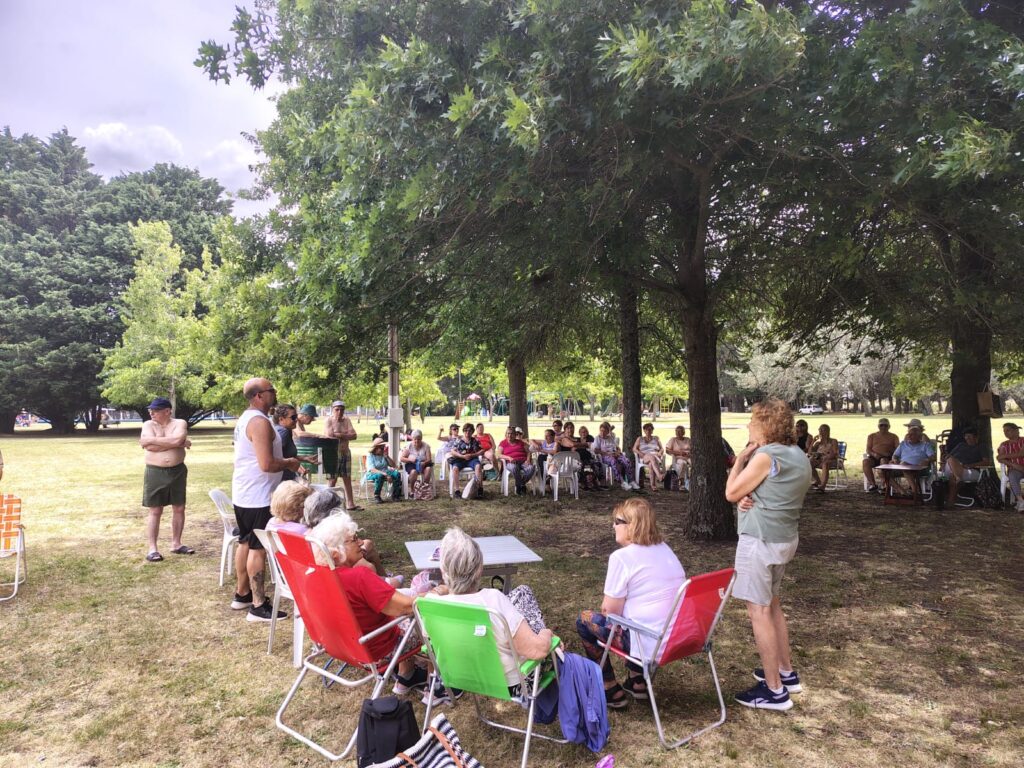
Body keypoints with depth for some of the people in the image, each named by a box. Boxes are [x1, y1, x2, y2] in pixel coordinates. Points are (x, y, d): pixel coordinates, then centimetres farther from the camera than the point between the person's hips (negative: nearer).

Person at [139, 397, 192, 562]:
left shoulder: (180, 423, -1)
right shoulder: (148, 425, -1)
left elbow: (178, 438, -22)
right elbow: (150, 447, -17)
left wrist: (153, 440, -17)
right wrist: (178, 443, -14)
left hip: (177, 471, 2)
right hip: (155, 473, -1)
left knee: (179, 508, 9)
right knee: (155, 511, 2)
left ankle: (176, 544, 22)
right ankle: (152, 548, 7)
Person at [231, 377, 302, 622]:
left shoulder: (246, 418, 12)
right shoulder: (260, 422, -21)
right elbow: (267, 464, -27)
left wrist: (284, 461, 16)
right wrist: (289, 463, -10)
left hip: (243, 493, 10)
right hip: (257, 496, -10)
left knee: (246, 542, 18)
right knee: (258, 548, -5)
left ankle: (242, 594, 30)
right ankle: (258, 606, 1)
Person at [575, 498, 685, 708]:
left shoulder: (621, 557, -15)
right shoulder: (666, 549, 8)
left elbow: (610, 610, -13)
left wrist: (606, 606, 10)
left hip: (649, 644, -8)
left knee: (585, 619, 12)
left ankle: (612, 692, 18)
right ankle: (637, 683, 30)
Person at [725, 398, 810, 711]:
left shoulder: (766, 456, -19)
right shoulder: (798, 455, 9)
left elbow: (731, 493, -11)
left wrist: (741, 457, -3)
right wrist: (749, 498, -5)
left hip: (760, 540, -10)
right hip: (785, 537, 10)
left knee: (759, 611, -3)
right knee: (773, 604, 22)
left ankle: (774, 691, 3)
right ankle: (786, 672, 32)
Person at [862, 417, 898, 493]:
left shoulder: (893, 437, 17)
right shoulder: (872, 436, 20)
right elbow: (868, 449, 13)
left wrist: (890, 453, -16)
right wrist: (873, 454, -10)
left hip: (887, 457, -2)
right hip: (874, 457, 2)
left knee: (884, 461, -40)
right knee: (865, 462, -33)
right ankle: (873, 484, -31)